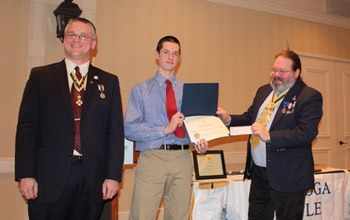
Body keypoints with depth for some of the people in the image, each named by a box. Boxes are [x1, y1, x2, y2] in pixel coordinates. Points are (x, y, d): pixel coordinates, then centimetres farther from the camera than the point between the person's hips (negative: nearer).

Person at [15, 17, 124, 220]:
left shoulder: (109, 82, 9)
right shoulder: (40, 76, 7)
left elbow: (116, 131, 4)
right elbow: (27, 128, 2)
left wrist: (113, 176, -3)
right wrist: (26, 175, -5)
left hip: (93, 180, 1)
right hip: (49, 179, 0)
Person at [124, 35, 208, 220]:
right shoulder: (141, 90, 6)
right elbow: (129, 129, -4)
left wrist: (201, 143, -10)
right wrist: (166, 129, -12)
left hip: (182, 158, 3)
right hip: (152, 158, -2)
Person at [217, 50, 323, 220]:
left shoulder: (309, 97, -11)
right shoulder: (263, 91, 12)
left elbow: (307, 133, -22)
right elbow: (249, 118, 18)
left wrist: (269, 136, -30)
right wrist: (229, 119, -3)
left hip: (287, 177, -6)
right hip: (258, 173, 7)